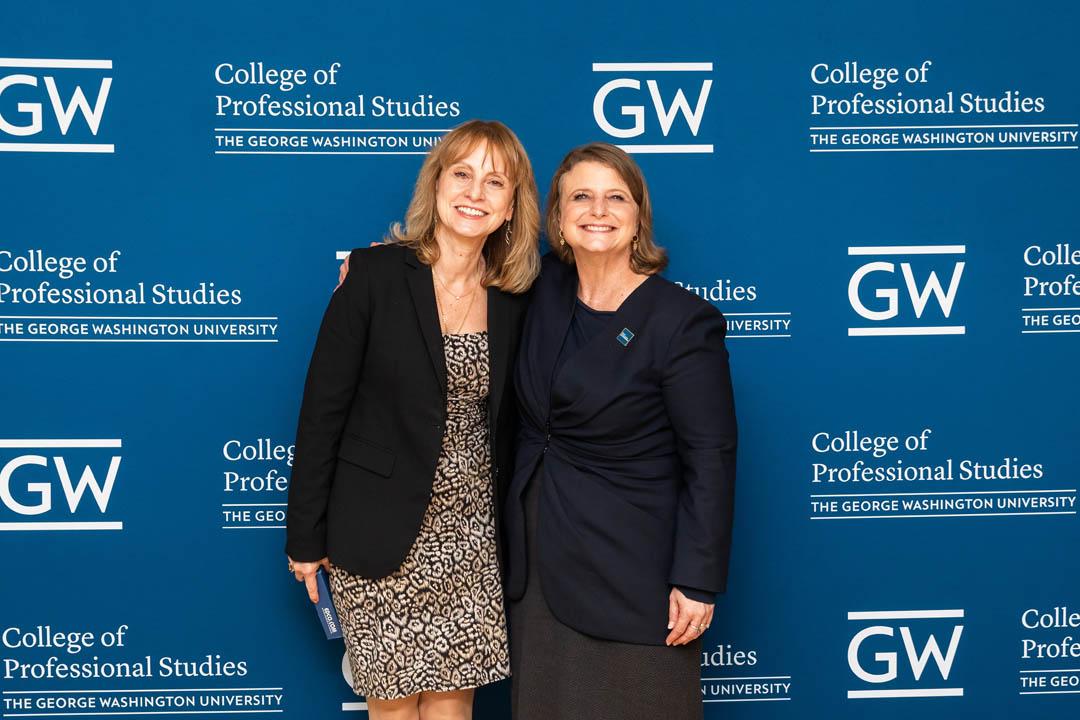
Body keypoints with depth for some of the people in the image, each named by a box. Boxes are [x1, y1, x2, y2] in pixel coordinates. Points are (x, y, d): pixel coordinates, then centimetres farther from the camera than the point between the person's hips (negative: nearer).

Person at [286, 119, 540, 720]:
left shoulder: (513, 299, 1)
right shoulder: (376, 274, -11)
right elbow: (324, 407, -9)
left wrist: (506, 523, 9)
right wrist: (306, 536, -7)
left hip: (472, 535, 4)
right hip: (382, 532, -3)